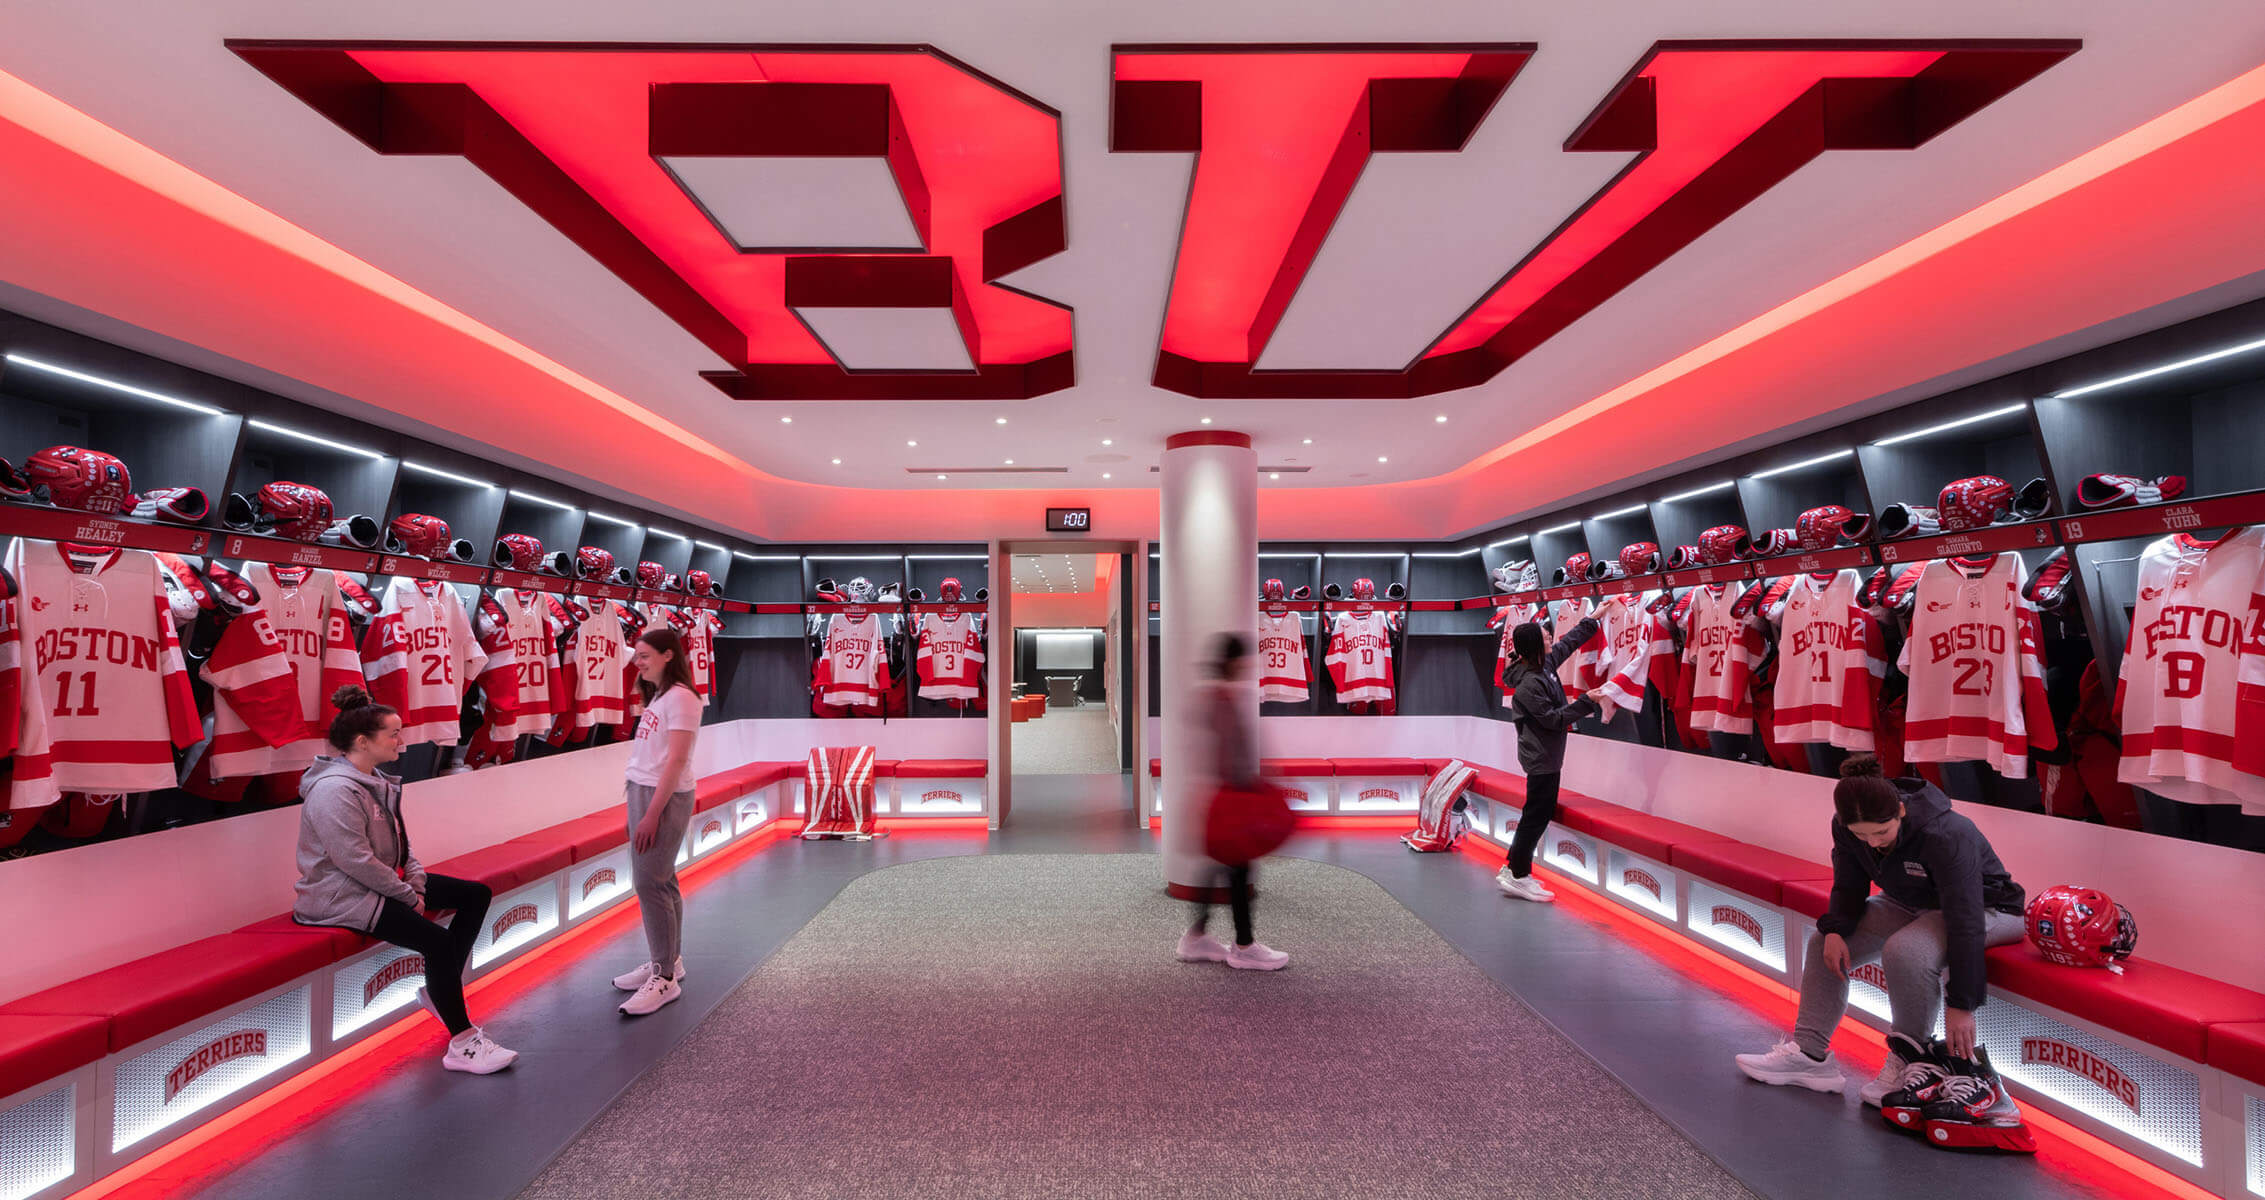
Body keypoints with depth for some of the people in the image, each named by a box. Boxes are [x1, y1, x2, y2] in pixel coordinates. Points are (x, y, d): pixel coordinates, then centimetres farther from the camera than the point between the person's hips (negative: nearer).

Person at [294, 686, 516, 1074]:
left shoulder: (376, 781, 10)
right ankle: (462, 1043, -18)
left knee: (476, 894, 8)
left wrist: (417, 883, -1)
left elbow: (400, 844, 14)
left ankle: (441, 991, 12)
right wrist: (409, 897, -17)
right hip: (343, 896, -11)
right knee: (437, 939, -26)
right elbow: (357, 862, -25)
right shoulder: (335, 790, -21)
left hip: (385, 880, 11)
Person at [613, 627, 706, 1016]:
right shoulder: (658, 696, 15)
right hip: (641, 791, 9)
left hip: (665, 796, -9)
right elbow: (649, 757, 14)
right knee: (659, 880, 13)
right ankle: (668, 961, 23)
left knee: (650, 883, -8)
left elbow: (676, 759, -19)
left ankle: (665, 979, 1)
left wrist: (653, 813, -20)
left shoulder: (680, 698, -14)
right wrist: (635, 793, 6)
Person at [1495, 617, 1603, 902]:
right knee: (1537, 815, -4)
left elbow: (1567, 643, 22)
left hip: (1546, 754, 10)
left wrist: (1591, 620, 28)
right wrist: (1586, 702, -20)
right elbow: (1553, 719, -22)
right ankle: (1519, 878, 5)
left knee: (1536, 814, 15)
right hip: (1540, 757, -10)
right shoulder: (1528, 684, -23)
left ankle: (1512, 868, 23)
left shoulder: (1545, 664, 5)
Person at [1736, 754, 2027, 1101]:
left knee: (1904, 951, -35)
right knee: (1825, 944, -7)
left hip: (1986, 908, -7)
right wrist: (1835, 930, -20)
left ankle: (1910, 1059, -13)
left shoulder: (1947, 837, -36)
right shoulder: (1846, 828, -17)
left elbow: (1966, 924, -33)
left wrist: (1961, 1006, -32)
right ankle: (1809, 1052, -3)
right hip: (1912, 905, 7)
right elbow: (1849, 887, -1)